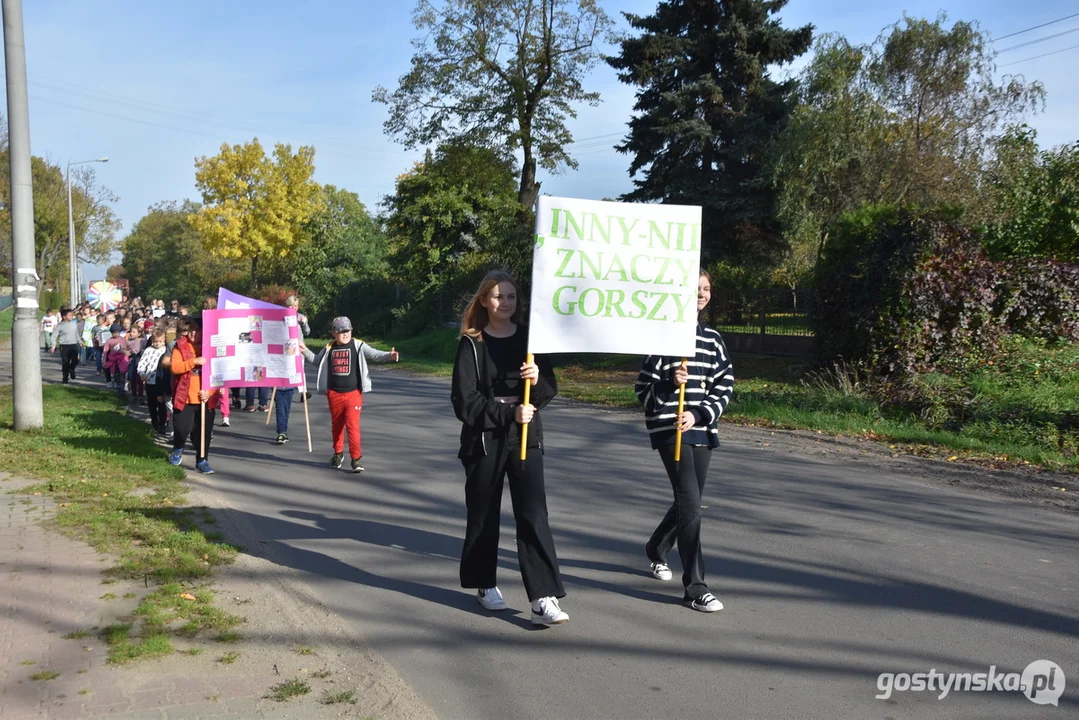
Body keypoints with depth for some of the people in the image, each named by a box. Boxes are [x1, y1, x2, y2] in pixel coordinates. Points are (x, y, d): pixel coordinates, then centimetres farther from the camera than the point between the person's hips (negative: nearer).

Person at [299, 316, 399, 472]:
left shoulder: (358, 346, -3)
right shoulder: (329, 349, 8)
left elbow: (375, 355, -11)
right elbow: (316, 360, 25)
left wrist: (389, 356, -28)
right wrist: (305, 350, 14)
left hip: (353, 393, -3)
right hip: (334, 394, 4)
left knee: (353, 425, -10)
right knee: (336, 424, 16)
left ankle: (356, 458, -5)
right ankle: (338, 454, 36)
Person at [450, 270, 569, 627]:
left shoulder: (529, 338, 4)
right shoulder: (471, 344, -4)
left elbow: (550, 389, 3)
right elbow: (464, 401, -11)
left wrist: (538, 379, -19)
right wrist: (508, 412, -19)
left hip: (525, 437, 1)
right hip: (484, 440, -1)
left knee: (533, 514, -8)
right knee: (483, 515, 11)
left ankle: (544, 597, -11)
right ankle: (484, 584, 30)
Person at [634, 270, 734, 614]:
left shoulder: (712, 339, 11)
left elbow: (724, 388, 7)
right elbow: (643, 389, -5)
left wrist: (698, 414, -9)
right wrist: (669, 383, -25)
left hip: (702, 429, 6)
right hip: (669, 428, -6)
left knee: (689, 501, 16)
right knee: (690, 502, -13)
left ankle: (656, 549, 44)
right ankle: (695, 588, -7)